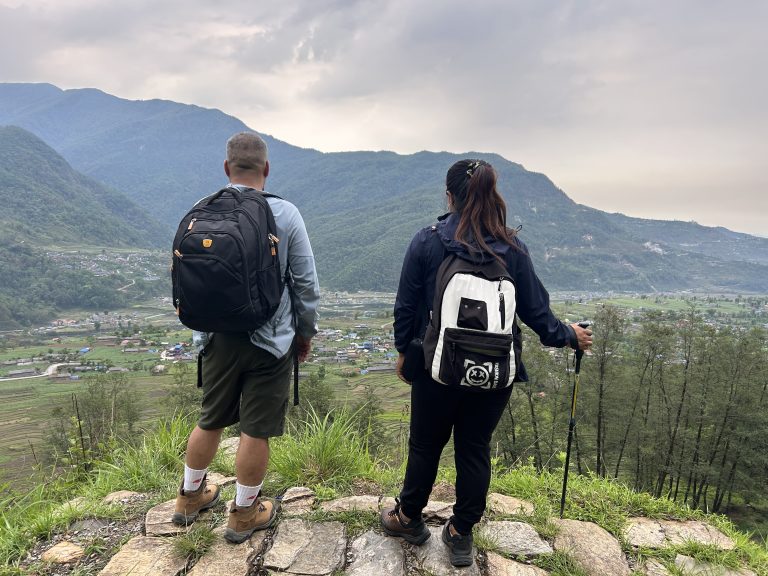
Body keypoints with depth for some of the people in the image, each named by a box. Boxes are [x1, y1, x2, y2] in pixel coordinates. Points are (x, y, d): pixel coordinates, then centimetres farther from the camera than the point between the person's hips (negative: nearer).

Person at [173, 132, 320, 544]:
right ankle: (244, 513, 27)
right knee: (256, 430, 10)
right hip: (270, 340, -3)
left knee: (210, 420, 22)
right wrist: (306, 330, 6)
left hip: (217, 337, 4)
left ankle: (190, 496, 41)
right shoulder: (284, 214, -11)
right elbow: (306, 282, -8)